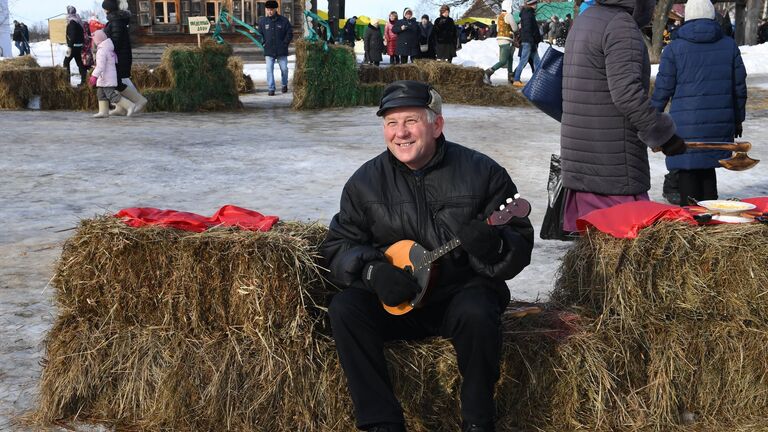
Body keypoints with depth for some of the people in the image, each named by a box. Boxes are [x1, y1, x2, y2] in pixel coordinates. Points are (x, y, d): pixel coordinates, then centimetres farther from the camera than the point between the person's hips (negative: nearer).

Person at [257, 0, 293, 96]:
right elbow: (259, 33, 15)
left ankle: (284, 85, 31)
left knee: (284, 68, 6)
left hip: (281, 51, -1)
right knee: (269, 70, -7)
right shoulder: (262, 21, 4)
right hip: (269, 51, 1)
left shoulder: (284, 21, -1)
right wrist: (263, 43, 2)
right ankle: (271, 89, -4)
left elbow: (290, 33, 4)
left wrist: (285, 43, -4)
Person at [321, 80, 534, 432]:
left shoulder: (482, 172, -6)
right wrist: (373, 271, -19)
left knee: (477, 313, -34)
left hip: (462, 291, -2)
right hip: (393, 300, 3)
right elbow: (337, 246, 2)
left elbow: (521, 243, -6)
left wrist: (493, 247, -30)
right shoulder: (366, 181, 1)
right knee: (344, 308, -23)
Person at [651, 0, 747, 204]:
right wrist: (738, 120, 20)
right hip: (720, 124, 4)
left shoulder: (674, 48, -5)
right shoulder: (729, 45, 5)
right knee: (708, 169, 17)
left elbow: (663, 89, -4)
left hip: (687, 125, -4)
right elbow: (739, 87, 10)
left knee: (688, 173, 2)